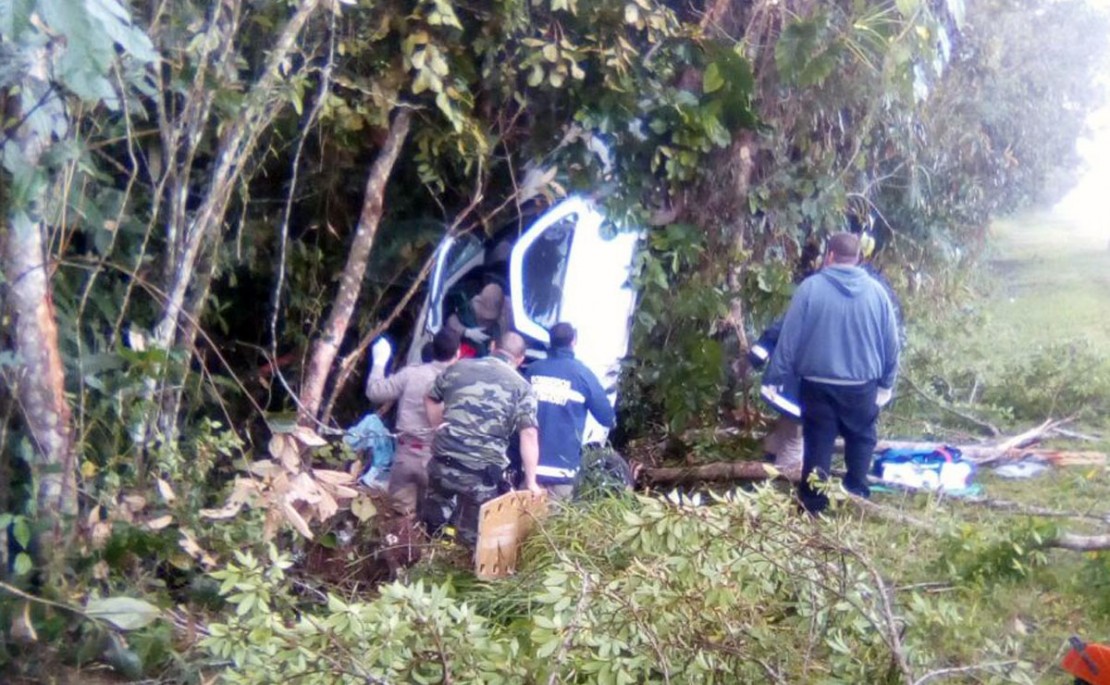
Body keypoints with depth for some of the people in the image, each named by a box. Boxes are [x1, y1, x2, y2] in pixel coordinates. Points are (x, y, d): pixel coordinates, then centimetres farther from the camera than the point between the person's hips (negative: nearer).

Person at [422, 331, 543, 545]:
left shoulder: (459, 367, 10)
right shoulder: (522, 387, 1)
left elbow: (431, 399, 22)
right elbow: (529, 435, -7)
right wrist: (531, 482, -5)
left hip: (443, 461, 3)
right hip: (482, 473, -3)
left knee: (433, 524, 26)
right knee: (472, 537, 13)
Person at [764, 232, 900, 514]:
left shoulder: (811, 287, -8)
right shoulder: (876, 291, 0)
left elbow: (789, 337, -7)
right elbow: (891, 343, 6)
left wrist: (775, 377, 1)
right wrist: (886, 383, 17)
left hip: (818, 384, -1)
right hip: (862, 385, 2)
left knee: (818, 444, 7)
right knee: (861, 439, 19)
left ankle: (813, 506, 11)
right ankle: (856, 496, 27)